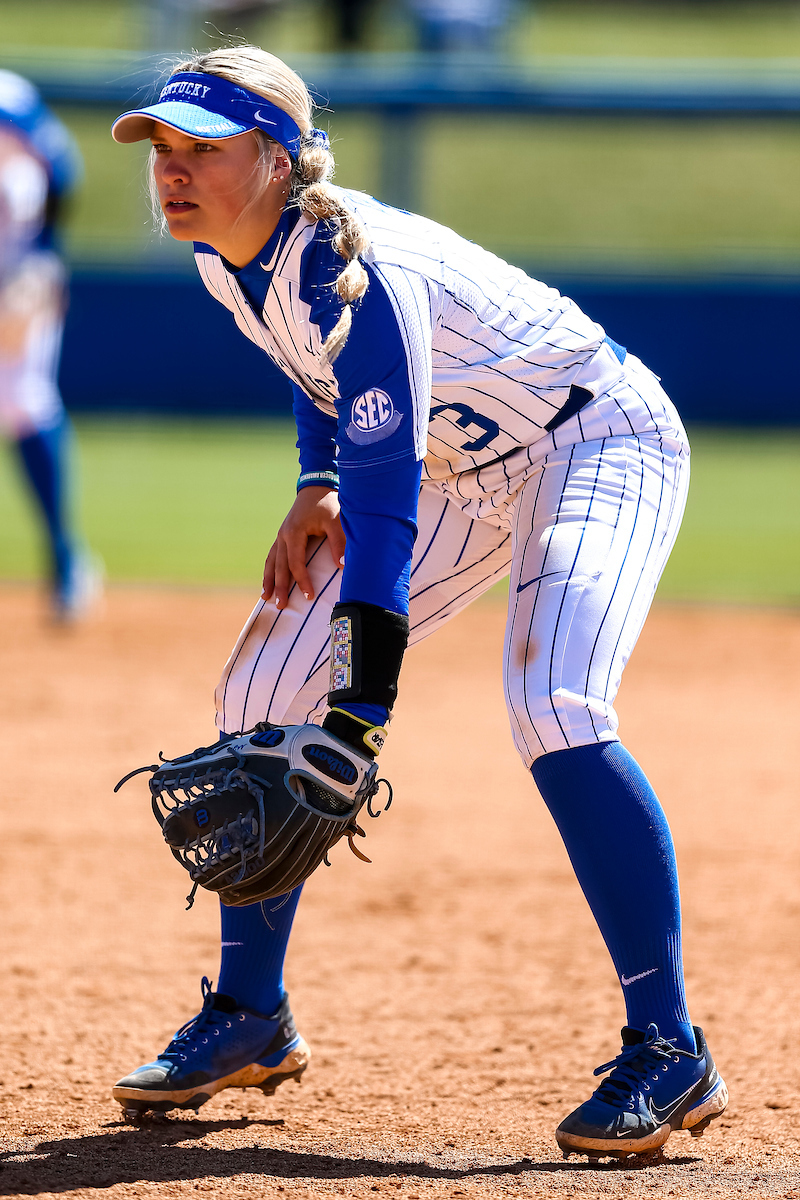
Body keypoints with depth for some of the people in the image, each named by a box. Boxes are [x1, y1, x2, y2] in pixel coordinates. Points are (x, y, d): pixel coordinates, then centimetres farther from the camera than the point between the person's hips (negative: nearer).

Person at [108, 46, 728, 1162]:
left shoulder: (356, 272, -33)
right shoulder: (225, 255, -8)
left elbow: (386, 506, -38)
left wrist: (360, 718, -43)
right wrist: (316, 489, -1)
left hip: (604, 441, -9)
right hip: (468, 470, 9)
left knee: (552, 706, -31)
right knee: (260, 691, 2)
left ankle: (671, 1053, -24)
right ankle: (251, 1019, 16)